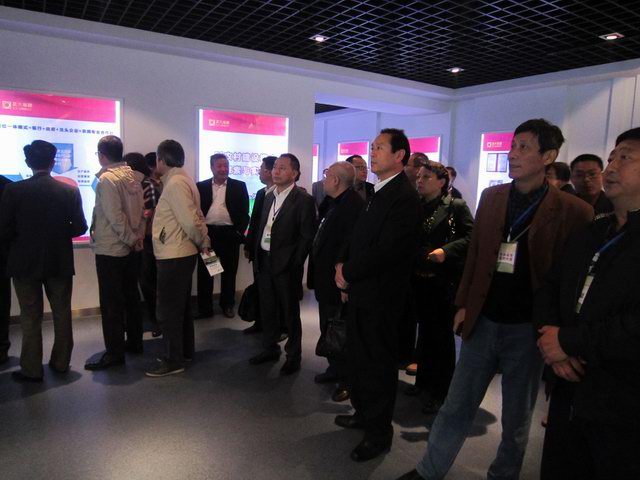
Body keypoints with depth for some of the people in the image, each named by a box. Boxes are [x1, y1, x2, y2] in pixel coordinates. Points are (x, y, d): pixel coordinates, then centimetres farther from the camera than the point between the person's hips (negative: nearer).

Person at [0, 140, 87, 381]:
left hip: (25, 262, -1)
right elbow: (80, 227, -3)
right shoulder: (70, 190, -6)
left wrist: (23, 237, 10)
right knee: (62, 313, 14)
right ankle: (61, 363, 24)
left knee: (31, 317, 8)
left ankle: (31, 369, 16)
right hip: (60, 262, 2)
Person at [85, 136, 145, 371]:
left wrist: (131, 238, -11)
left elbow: (115, 216, -21)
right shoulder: (132, 177, 7)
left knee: (111, 303, -1)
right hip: (129, 248, 8)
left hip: (109, 250, -8)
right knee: (130, 296, 15)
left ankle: (115, 352, 6)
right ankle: (134, 341, 26)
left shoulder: (106, 179, -15)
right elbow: (141, 210, 7)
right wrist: (137, 237, 5)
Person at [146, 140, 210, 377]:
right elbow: (195, 218, 11)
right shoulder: (182, 180, 12)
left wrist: (202, 242, -7)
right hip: (181, 254, 10)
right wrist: (204, 241, 4)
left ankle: (173, 360, 12)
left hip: (173, 257, -10)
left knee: (168, 310, 1)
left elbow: (191, 221, -23)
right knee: (181, 305, 18)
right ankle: (185, 351, 31)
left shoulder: (175, 183, -18)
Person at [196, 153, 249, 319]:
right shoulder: (201, 186, 8)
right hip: (206, 233, 1)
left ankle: (228, 305, 23)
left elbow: (244, 212, 3)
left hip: (229, 234, -1)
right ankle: (204, 308, 17)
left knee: (229, 272, 8)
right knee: (204, 272, 6)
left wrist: (239, 232, -6)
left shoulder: (239, 186, 5)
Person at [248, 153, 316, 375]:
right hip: (265, 261, 7)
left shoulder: (303, 200, -10)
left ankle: (293, 355, 22)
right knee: (267, 309, 17)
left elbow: (307, 236, -12)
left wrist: (295, 265, -14)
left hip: (286, 264, -6)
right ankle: (270, 349, 34)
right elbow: (261, 227, 15)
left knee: (290, 312, 6)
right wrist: (257, 254, 7)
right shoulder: (269, 196, 11)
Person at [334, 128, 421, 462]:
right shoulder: (378, 193, 12)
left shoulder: (404, 197, -18)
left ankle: (379, 433, 25)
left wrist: (348, 274, -13)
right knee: (358, 356, 20)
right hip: (362, 291, 9)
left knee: (378, 363, 6)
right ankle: (363, 413, 41)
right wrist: (343, 263, 2)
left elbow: (387, 250, -24)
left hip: (380, 295, -9)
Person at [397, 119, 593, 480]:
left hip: (527, 329, -3)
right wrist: (464, 304, 6)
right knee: (456, 406, 14)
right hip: (483, 321, 3)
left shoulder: (573, 212, -10)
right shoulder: (491, 197, 3)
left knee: (517, 419, 17)